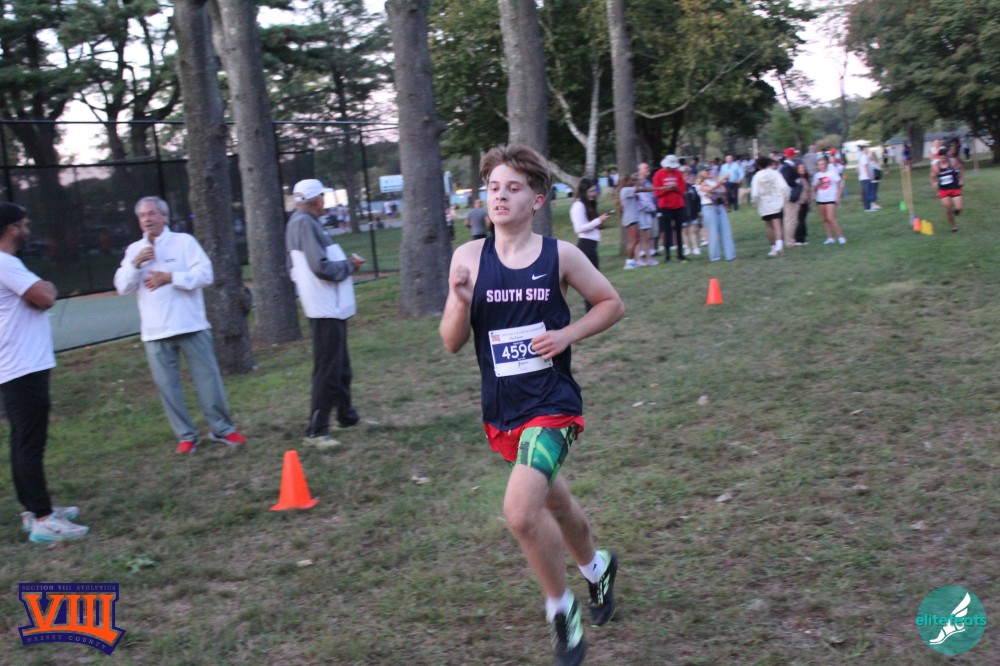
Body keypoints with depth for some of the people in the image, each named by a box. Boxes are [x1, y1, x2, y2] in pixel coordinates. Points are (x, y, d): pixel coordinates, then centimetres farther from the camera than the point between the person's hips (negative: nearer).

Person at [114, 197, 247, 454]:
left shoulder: (184, 241, 1)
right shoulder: (134, 250, 12)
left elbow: (205, 274, -8)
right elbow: (122, 287, 3)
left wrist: (170, 277, -16)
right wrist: (135, 264, -12)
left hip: (190, 325, -3)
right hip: (155, 331, 3)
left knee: (208, 378, 2)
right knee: (167, 385, 4)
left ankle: (221, 428, 15)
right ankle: (186, 435, 15)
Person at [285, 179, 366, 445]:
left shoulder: (300, 222, 14)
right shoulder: (305, 223, -17)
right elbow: (321, 266, -23)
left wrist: (345, 264, 11)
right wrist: (350, 266, -8)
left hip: (331, 308, 10)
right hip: (325, 309, -10)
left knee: (341, 367, 20)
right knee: (327, 370, -7)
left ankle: (346, 415, 33)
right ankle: (316, 431, -4)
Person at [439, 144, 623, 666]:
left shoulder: (560, 256, -8)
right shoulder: (469, 258, -4)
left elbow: (612, 303, 6)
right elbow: (452, 344, -2)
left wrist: (569, 334, -10)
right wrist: (460, 301, -21)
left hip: (552, 404, -4)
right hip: (501, 410, 4)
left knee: (521, 511, -22)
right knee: (553, 501, 23)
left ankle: (561, 608, 4)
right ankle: (597, 567, 55)